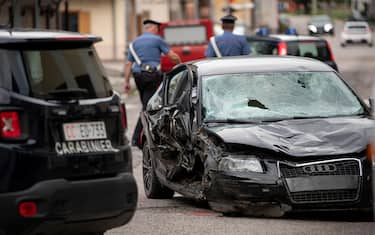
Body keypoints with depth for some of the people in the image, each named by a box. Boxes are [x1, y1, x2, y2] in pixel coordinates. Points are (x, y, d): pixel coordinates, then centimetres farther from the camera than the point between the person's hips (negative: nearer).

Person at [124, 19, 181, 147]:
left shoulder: (135, 42, 16)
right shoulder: (157, 40, 0)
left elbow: (128, 63, 10)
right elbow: (173, 56, -1)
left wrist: (127, 81, 10)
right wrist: (180, 64, 19)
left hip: (138, 75, 6)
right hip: (152, 75, -6)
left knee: (147, 105, 15)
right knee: (148, 107, -8)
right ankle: (136, 138, -16)